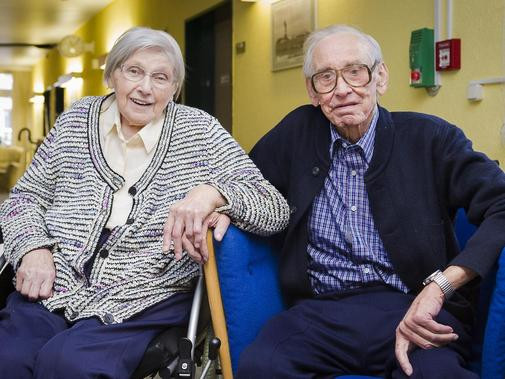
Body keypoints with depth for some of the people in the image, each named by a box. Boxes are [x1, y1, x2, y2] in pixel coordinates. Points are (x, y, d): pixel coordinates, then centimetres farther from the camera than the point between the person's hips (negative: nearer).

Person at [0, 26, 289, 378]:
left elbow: (276, 210, -3)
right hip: (52, 289, 3)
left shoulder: (199, 130, 1)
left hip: (142, 302, -3)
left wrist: (213, 193, -23)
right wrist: (34, 249, -4)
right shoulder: (78, 120, 11)